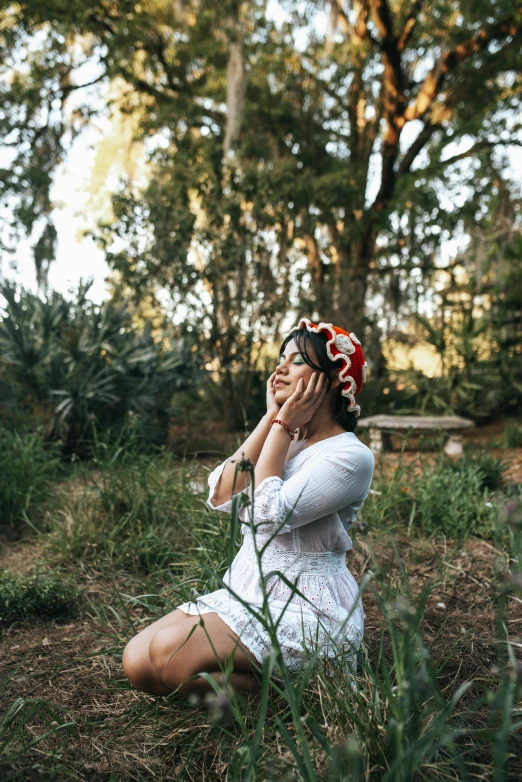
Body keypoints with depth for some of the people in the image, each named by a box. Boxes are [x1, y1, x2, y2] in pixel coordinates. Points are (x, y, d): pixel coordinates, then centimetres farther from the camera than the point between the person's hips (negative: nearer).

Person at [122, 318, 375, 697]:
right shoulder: (282, 439, 11)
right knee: (137, 661, -6)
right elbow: (221, 497, -6)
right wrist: (271, 419, -6)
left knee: (171, 654, -25)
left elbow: (269, 513, -24)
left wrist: (282, 427, -14)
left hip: (307, 612, -8)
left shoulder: (351, 456, -13)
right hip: (245, 593, 8)